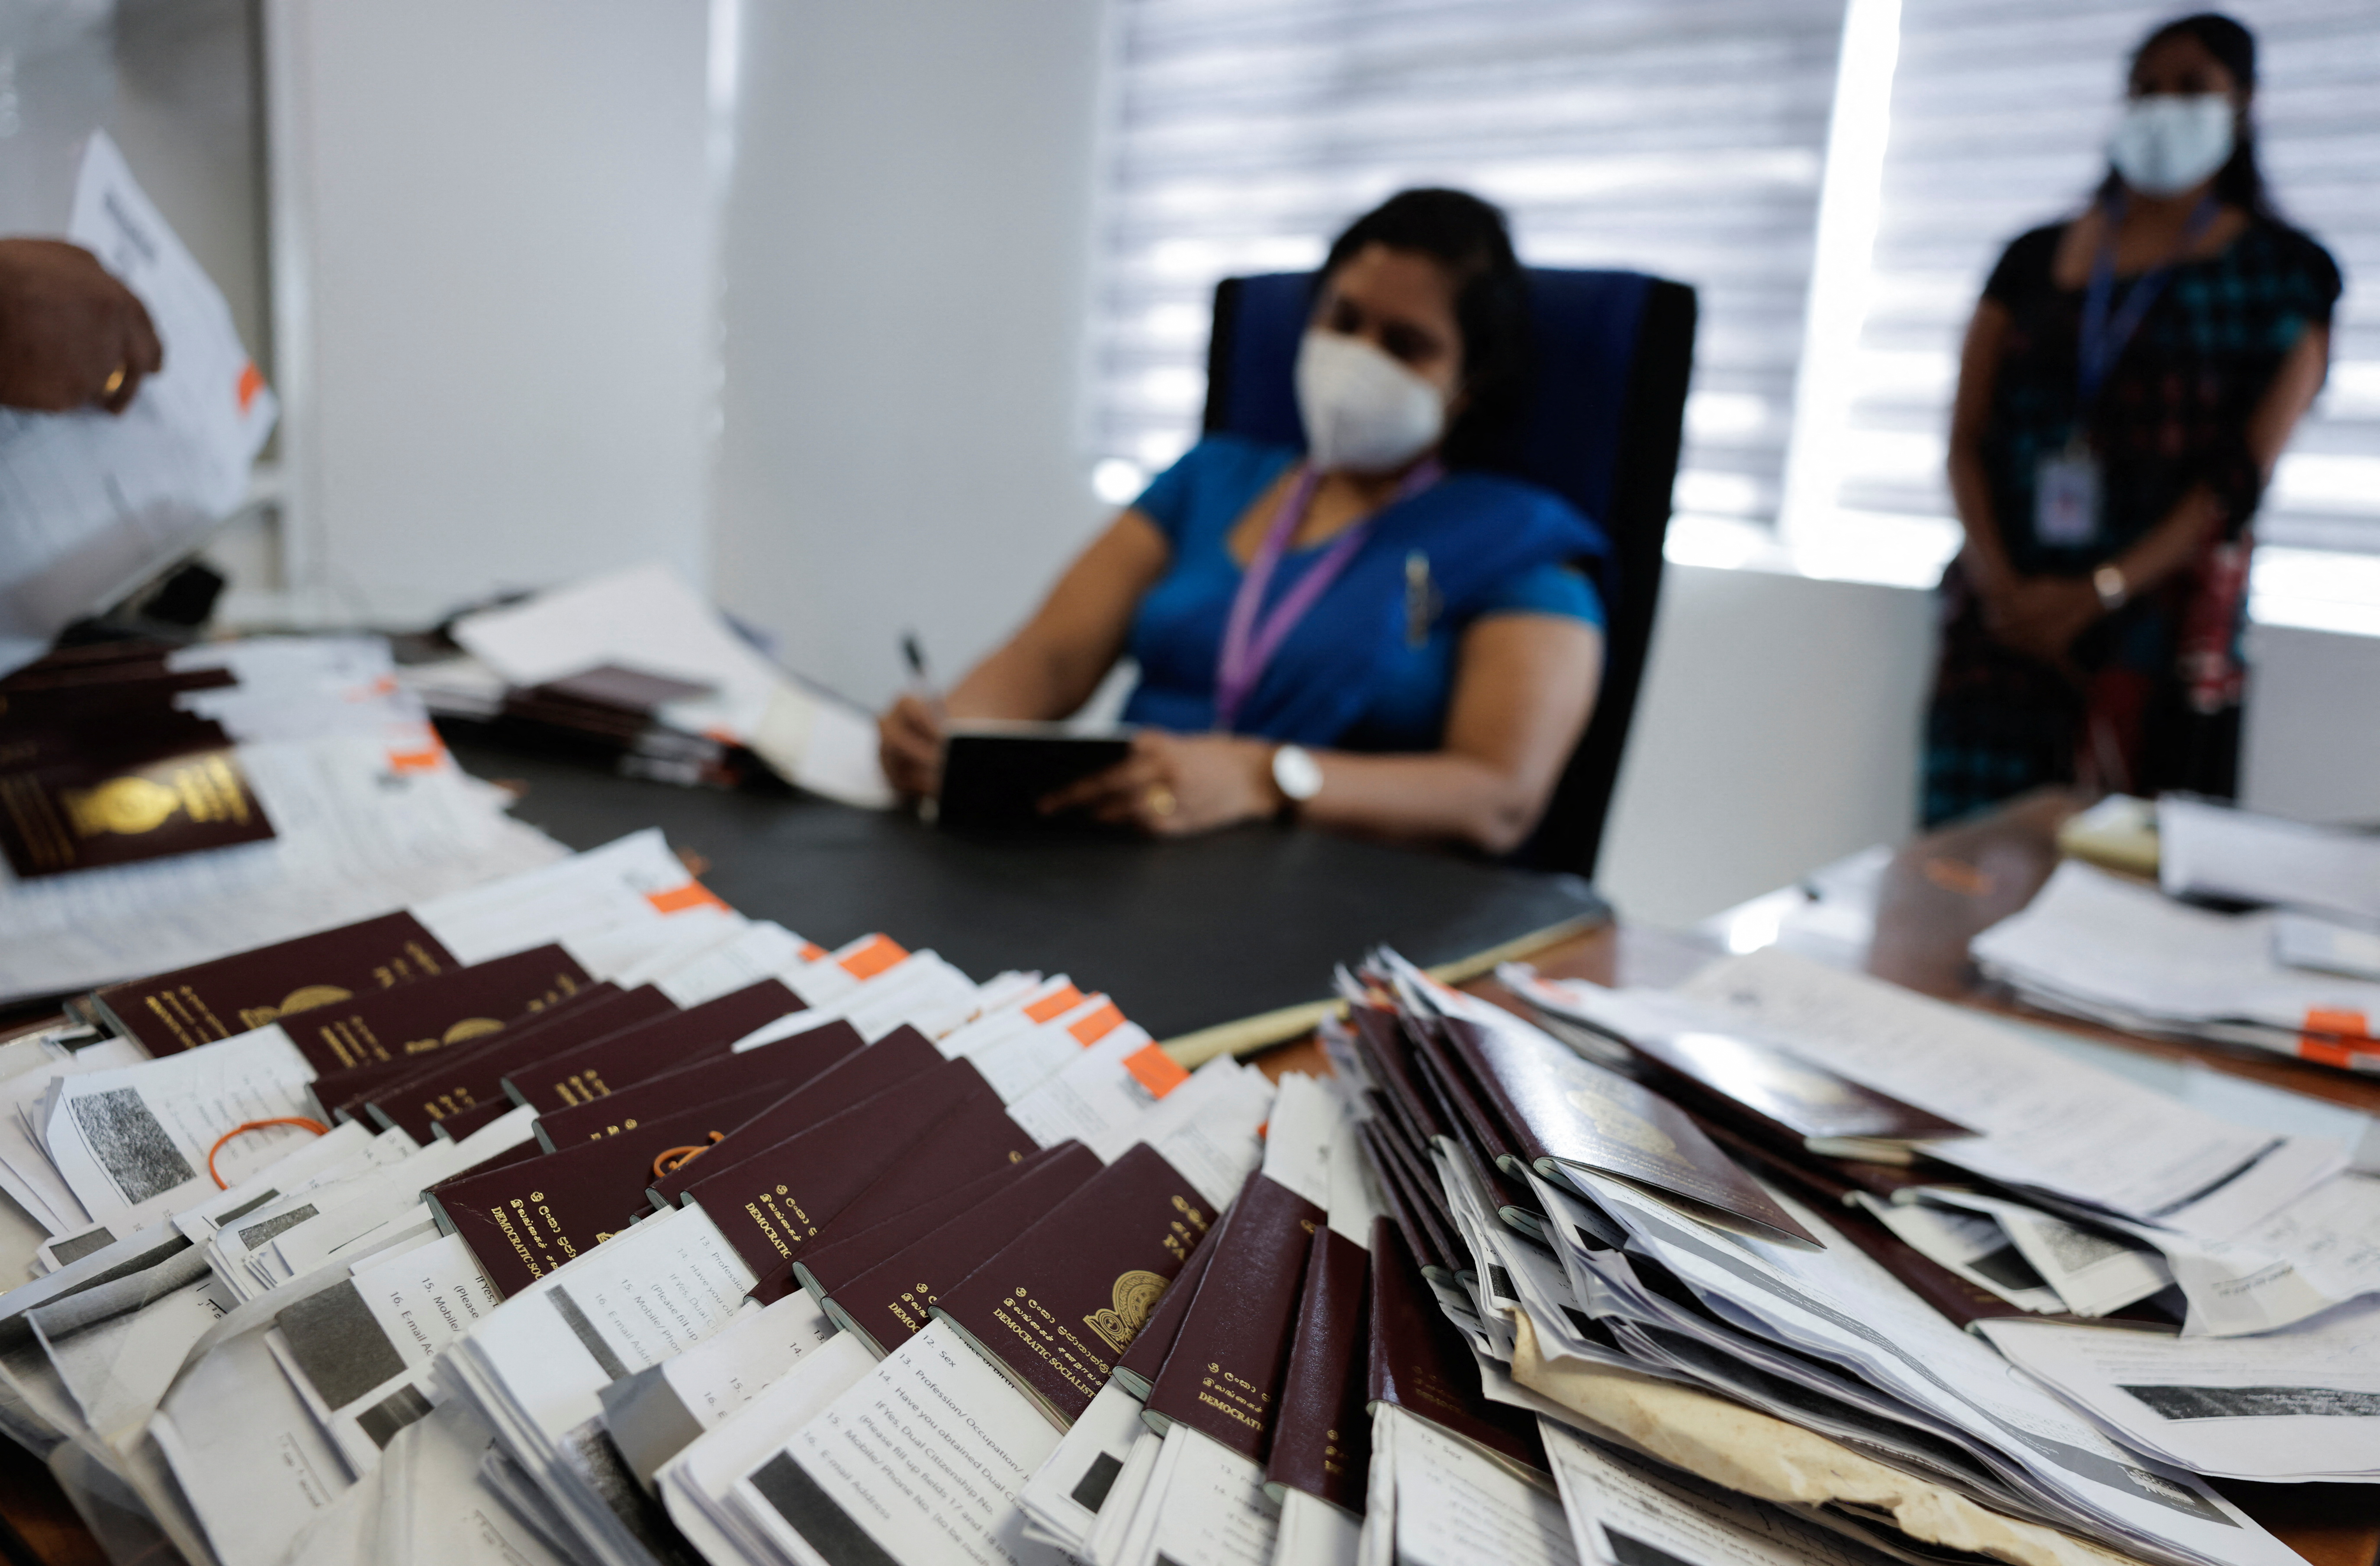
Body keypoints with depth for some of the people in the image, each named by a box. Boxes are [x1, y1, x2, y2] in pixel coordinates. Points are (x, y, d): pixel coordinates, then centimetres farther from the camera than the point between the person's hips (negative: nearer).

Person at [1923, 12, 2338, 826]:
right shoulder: (2036, 258, 14)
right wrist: (2000, 584, -8)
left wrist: (2100, 591, -15)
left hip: (2159, 618, -2)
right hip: (2004, 622, 2)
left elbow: (2245, 469, -3)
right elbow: (1968, 438, 7)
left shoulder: (2279, 268, 7)